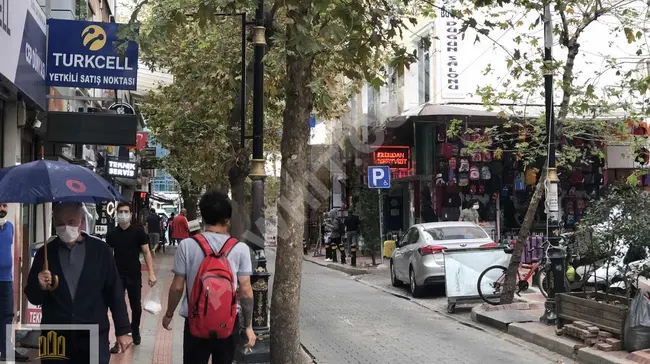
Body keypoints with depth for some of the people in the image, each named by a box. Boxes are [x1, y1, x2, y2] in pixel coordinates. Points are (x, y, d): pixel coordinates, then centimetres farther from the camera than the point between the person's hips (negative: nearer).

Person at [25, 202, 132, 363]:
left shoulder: (100, 250, 1)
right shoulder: (45, 253, 3)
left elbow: (115, 293, 3)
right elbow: (33, 298, 8)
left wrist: (123, 330, 0)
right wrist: (40, 287, -13)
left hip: (94, 337, -1)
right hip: (54, 339, 1)